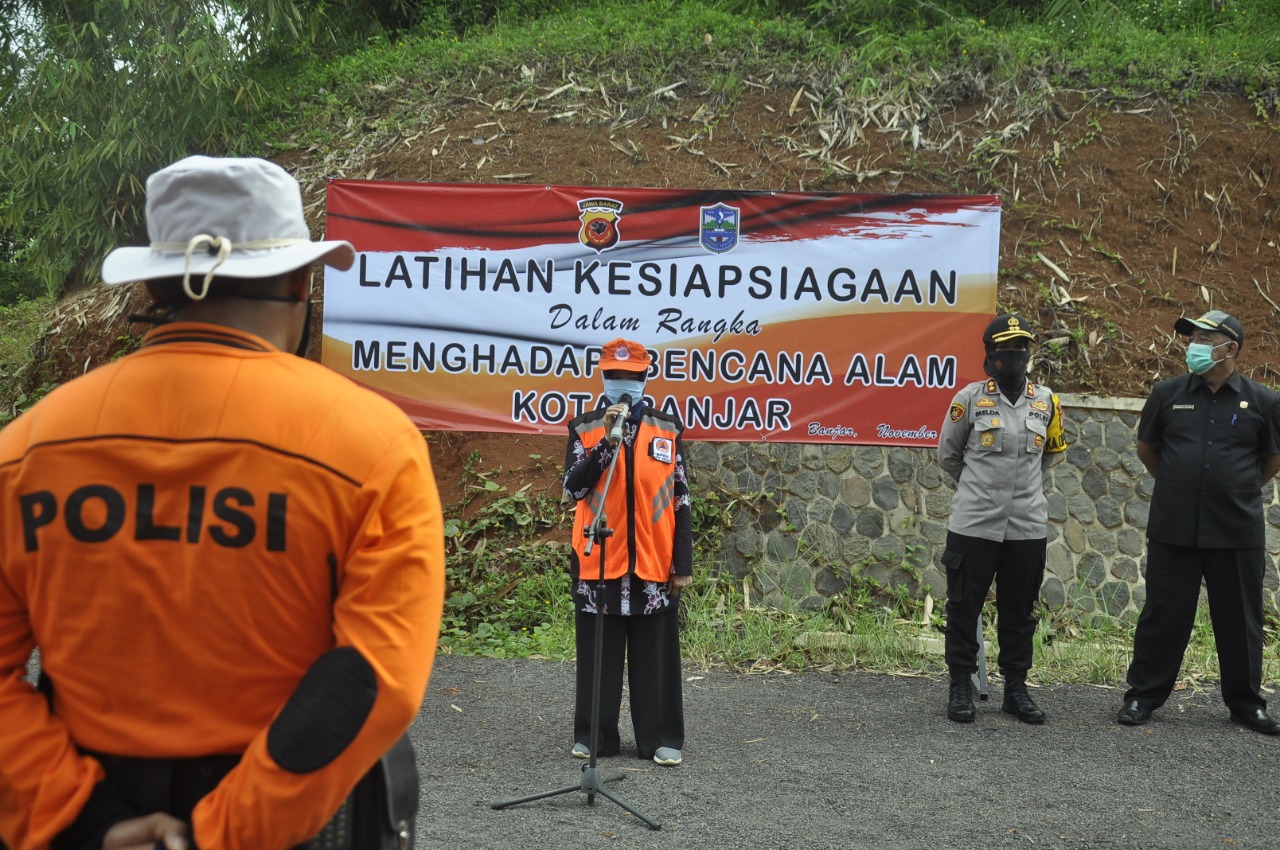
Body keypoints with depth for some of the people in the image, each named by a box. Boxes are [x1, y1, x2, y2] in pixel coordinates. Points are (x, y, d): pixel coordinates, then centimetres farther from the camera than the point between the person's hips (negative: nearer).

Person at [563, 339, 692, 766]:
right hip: (597, 561, 0)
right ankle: (593, 736, 19)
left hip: (653, 564, 0)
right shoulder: (584, 428, 4)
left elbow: (681, 499, 6)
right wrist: (607, 440, -20)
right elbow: (573, 486, -9)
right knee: (598, 655, 8)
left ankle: (662, 738, 14)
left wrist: (683, 564, 2)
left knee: (655, 657, 5)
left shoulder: (668, 429, 5)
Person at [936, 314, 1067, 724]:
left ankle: (1016, 687, 22)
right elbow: (947, 454, 9)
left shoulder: (1046, 401, 5)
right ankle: (961, 686, 15)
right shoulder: (969, 398, -4)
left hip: (1028, 525, 3)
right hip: (973, 523, -3)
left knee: (1019, 610, 11)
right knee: (964, 606, 4)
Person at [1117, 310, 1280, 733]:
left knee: (1241, 622, 10)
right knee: (1163, 617, 7)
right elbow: (1147, 448, 15)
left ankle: (1246, 702, 24)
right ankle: (1143, 695, 18)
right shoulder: (1168, 393, 2)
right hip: (1173, 530, 0)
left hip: (1238, 534, 0)